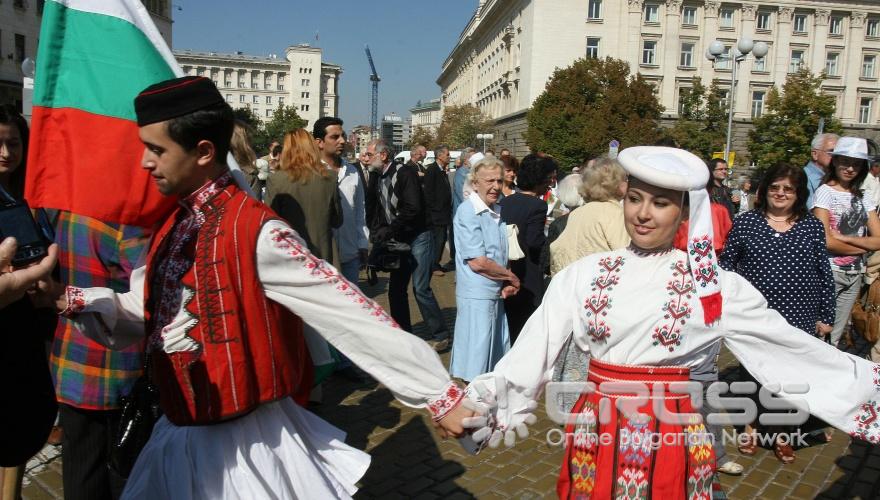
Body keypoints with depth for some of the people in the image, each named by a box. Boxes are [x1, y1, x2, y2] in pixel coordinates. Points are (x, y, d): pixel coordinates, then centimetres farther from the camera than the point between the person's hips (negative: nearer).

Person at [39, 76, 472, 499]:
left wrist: (439, 394, -25)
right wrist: (67, 298, -3)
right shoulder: (173, 228, 4)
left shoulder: (257, 233, -22)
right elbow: (145, 315, 12)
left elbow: (349, 314, -25)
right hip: (178, 436, 8)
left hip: (246, 443, -8)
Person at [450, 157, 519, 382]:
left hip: (496, 294, 8)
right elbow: (477, 262, -19)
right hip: (477, 294, -8)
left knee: (498, 353, 18)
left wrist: (506, 283, -2)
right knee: (476, 361, 1)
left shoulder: (497, 211, 10)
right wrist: (512, 278, -8)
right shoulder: (468, 211, -15)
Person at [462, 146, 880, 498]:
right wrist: (481, 405, -12)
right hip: (595, 429, 1)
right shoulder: (583, 275, -3)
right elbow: (532, 350, -6)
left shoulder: (715, 286, -5)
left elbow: (791, 348, 0)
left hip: (671, 435, -1)